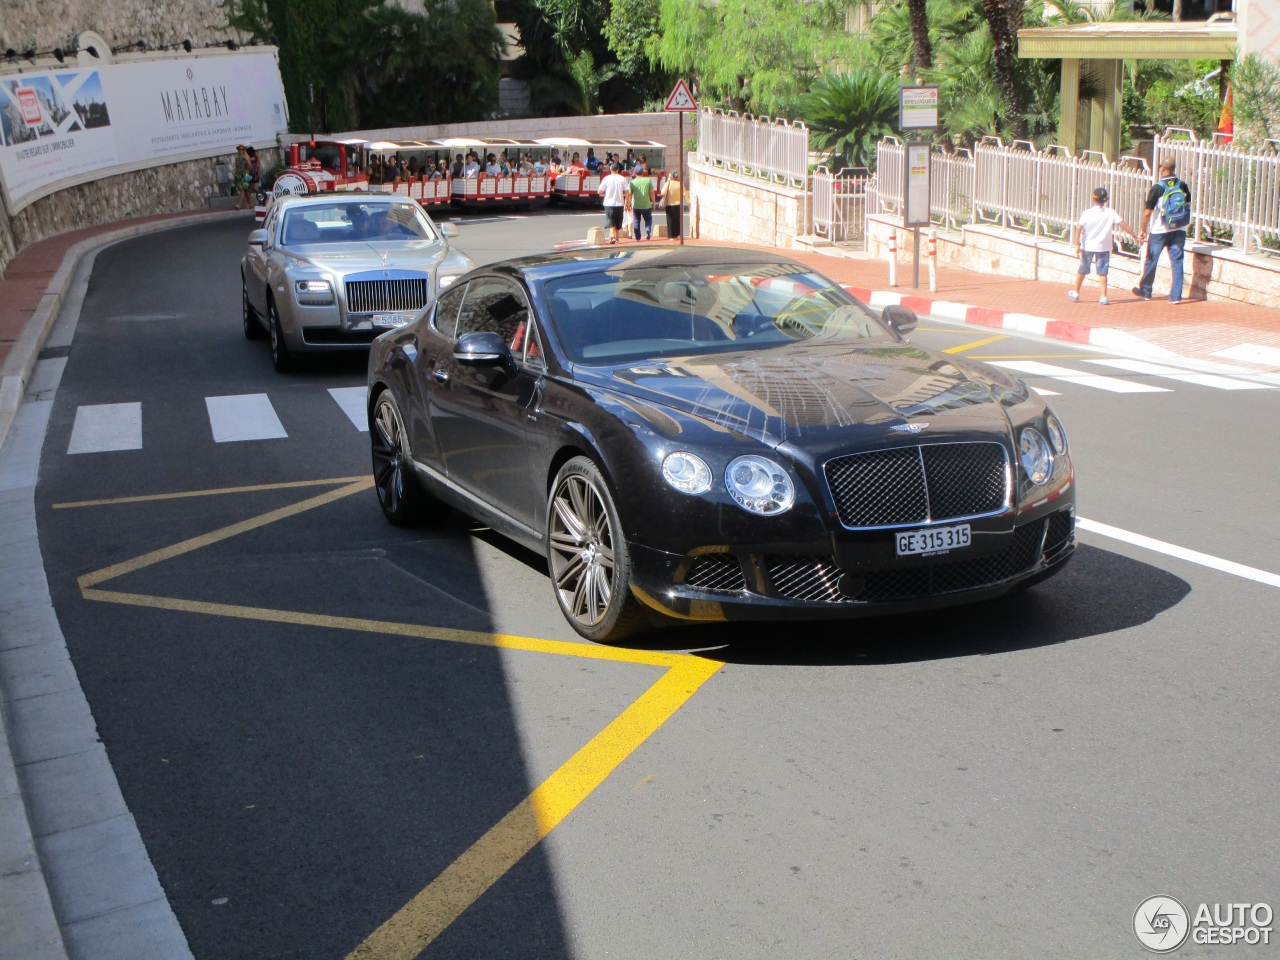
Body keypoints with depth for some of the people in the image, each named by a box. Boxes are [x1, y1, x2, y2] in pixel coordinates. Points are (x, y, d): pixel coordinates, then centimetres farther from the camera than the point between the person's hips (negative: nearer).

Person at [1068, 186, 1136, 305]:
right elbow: (1123, 225, -11)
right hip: (1103, 247, 0)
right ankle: (1104, 297, 1)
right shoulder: (1111, 213, -7)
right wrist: (1134, 235, -5)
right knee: (1102, 272, 5)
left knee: (1082, 270, 15)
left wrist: (1077, 244, -13)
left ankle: (1076, 293, 27)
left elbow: (1079, 229, -15)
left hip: (1087, 246, 0)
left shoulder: (1087, 213, -9)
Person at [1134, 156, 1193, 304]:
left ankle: (1145, 291, 25)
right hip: (1179, 230, 3)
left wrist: (1143, 230, -2)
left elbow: (1147, 212, -12)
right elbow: (1189, 205, 12)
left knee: (1151, 261, 12)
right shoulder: (1183, 185, 0)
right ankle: (1176, 295, 1)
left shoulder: (1157, 188, -13)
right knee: (1177, 261, 4)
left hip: (1159, 230, -3)